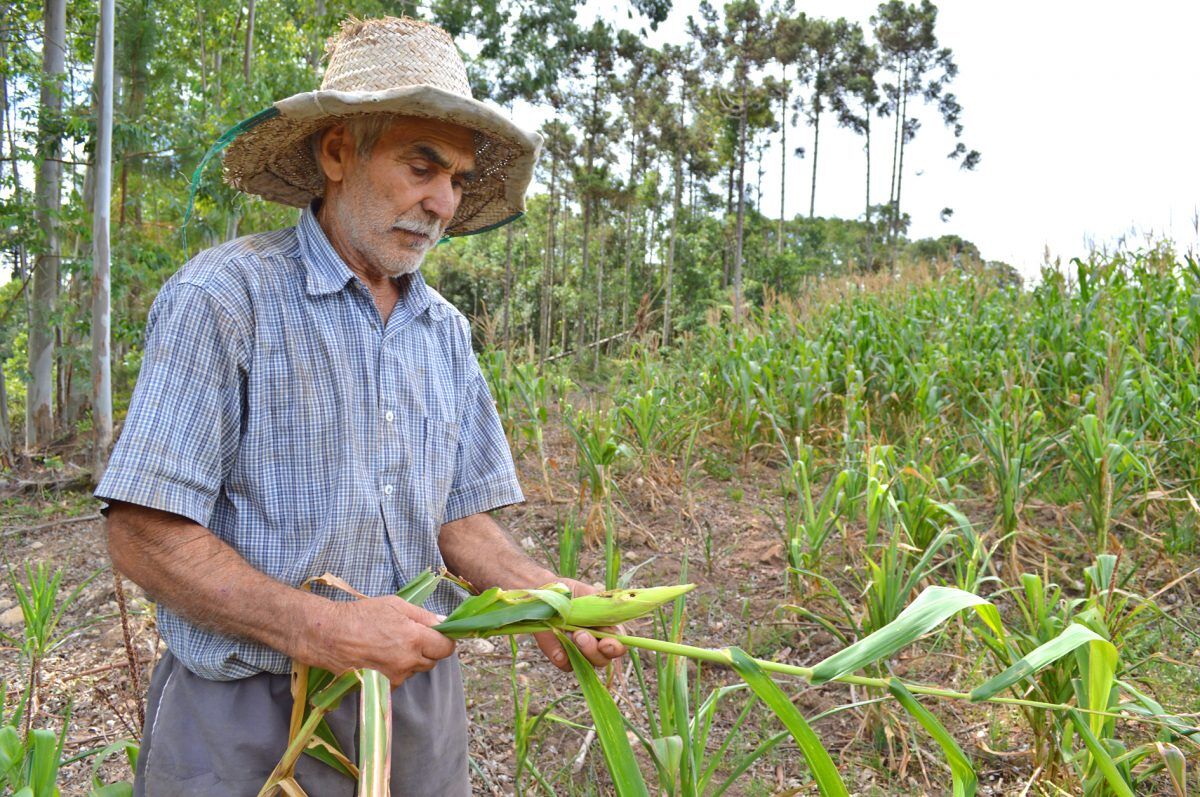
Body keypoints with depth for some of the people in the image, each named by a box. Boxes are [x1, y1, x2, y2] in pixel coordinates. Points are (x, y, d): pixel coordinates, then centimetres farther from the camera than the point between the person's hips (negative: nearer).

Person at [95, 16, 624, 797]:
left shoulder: (445, 331, 6)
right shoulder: (223, 298, -13)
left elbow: (458, 515, 8)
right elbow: (145, 535, -15)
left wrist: (539, 592, -11)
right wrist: (321, 628, -25)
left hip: (420, 698, 6)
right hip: (254, 712, -5)